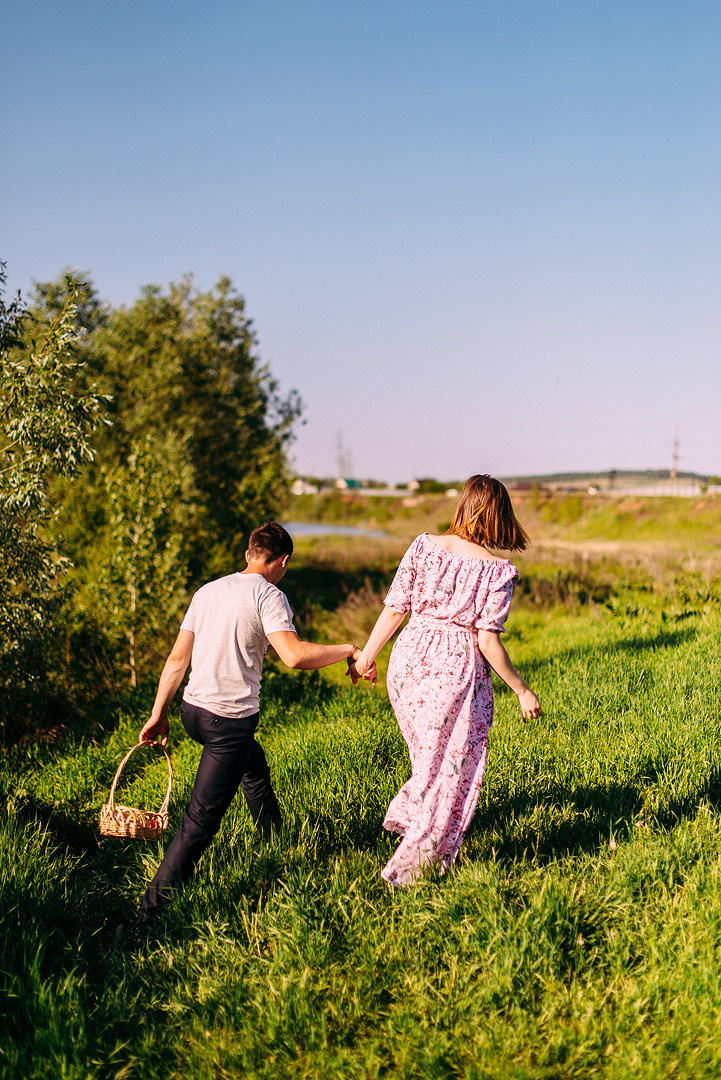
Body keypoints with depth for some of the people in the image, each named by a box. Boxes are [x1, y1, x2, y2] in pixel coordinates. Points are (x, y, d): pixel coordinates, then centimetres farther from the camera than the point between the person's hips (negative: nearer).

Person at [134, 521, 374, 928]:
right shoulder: (268, 594, -9)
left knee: (255, 765, 32)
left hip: (193, 709, 9)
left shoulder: (208, 591, 11)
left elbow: (177, 659, 11)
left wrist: (159, 715, 17)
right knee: (201, 821, -4)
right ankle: (149, 916, -4)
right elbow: (294, 655, -23)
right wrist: (348, 650, -9)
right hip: (230, 721, -9)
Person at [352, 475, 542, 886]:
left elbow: (395, 609, -2)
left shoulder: (423, 546, -2)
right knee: (455, 765, 10)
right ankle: (415, 862, 14)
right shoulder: (498, 571, -11)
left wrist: (367, 655, 10)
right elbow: (488, 641, -13)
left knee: (429, 752, 29)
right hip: (457, 667, -4)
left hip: (410, 656, 4)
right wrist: (523, 690, -3)